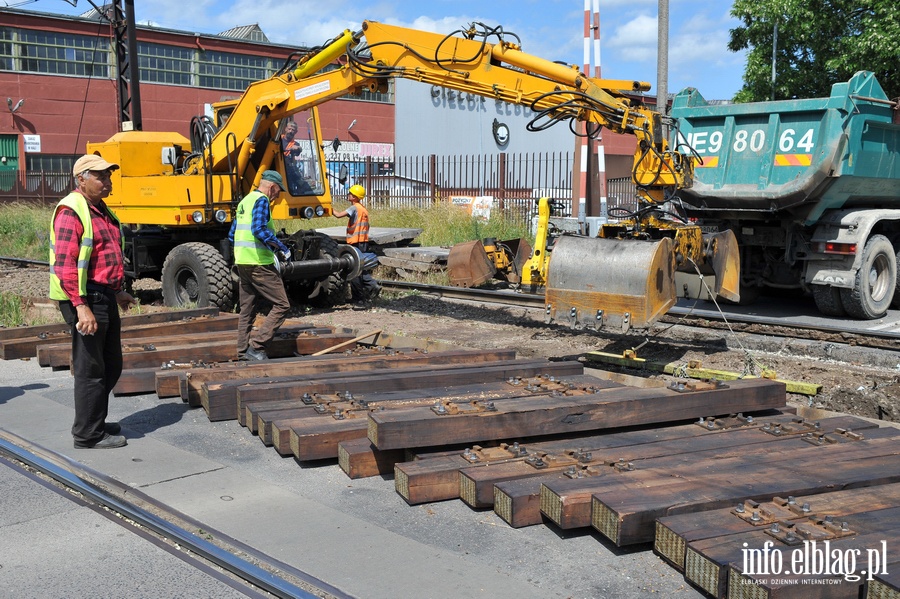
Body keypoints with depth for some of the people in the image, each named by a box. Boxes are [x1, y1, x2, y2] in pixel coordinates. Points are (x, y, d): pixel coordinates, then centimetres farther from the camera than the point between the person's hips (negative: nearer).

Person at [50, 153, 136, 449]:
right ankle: (88, 435, 8)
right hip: (86, 300, -10)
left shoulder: (101, 210, 17)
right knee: (90, 369, -2)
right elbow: (65, 265, -21)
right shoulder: (71, 211, -14)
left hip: (105, 297, 10)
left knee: (111, 366, 17)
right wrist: (81, 307, -26)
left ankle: (96, 422, 31)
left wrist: (118, 291, 28)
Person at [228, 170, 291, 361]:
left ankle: (243, 351, 17)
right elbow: (259, 229, -25)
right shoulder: (261, 200, -9)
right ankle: (256, 346, -10)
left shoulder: (244, 201, 19)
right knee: (281, 305, -6)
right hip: (259, 264, -10)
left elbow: (232, 235, 22)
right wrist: (282, 248, -19)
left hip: (241, 262, 10)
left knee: (247, 309, 15)